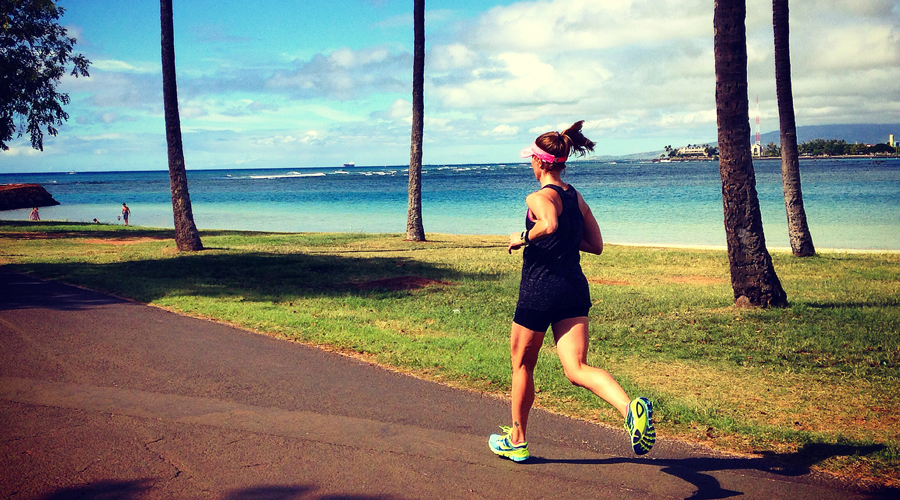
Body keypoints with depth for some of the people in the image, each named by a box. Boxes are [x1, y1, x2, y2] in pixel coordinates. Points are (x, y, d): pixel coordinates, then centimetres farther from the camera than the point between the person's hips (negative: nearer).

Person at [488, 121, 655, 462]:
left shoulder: (540, 197, -11)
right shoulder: (576, 197, 11)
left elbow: (550, 224, -34)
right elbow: (596, 245, 15)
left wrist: (523, 238, -17)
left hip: (540, 292, -6)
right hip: (575, 290, 6)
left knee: (522, 366, 14)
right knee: (577, 369, -3)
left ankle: (516, 441, 29)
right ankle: (630, 407, -30)